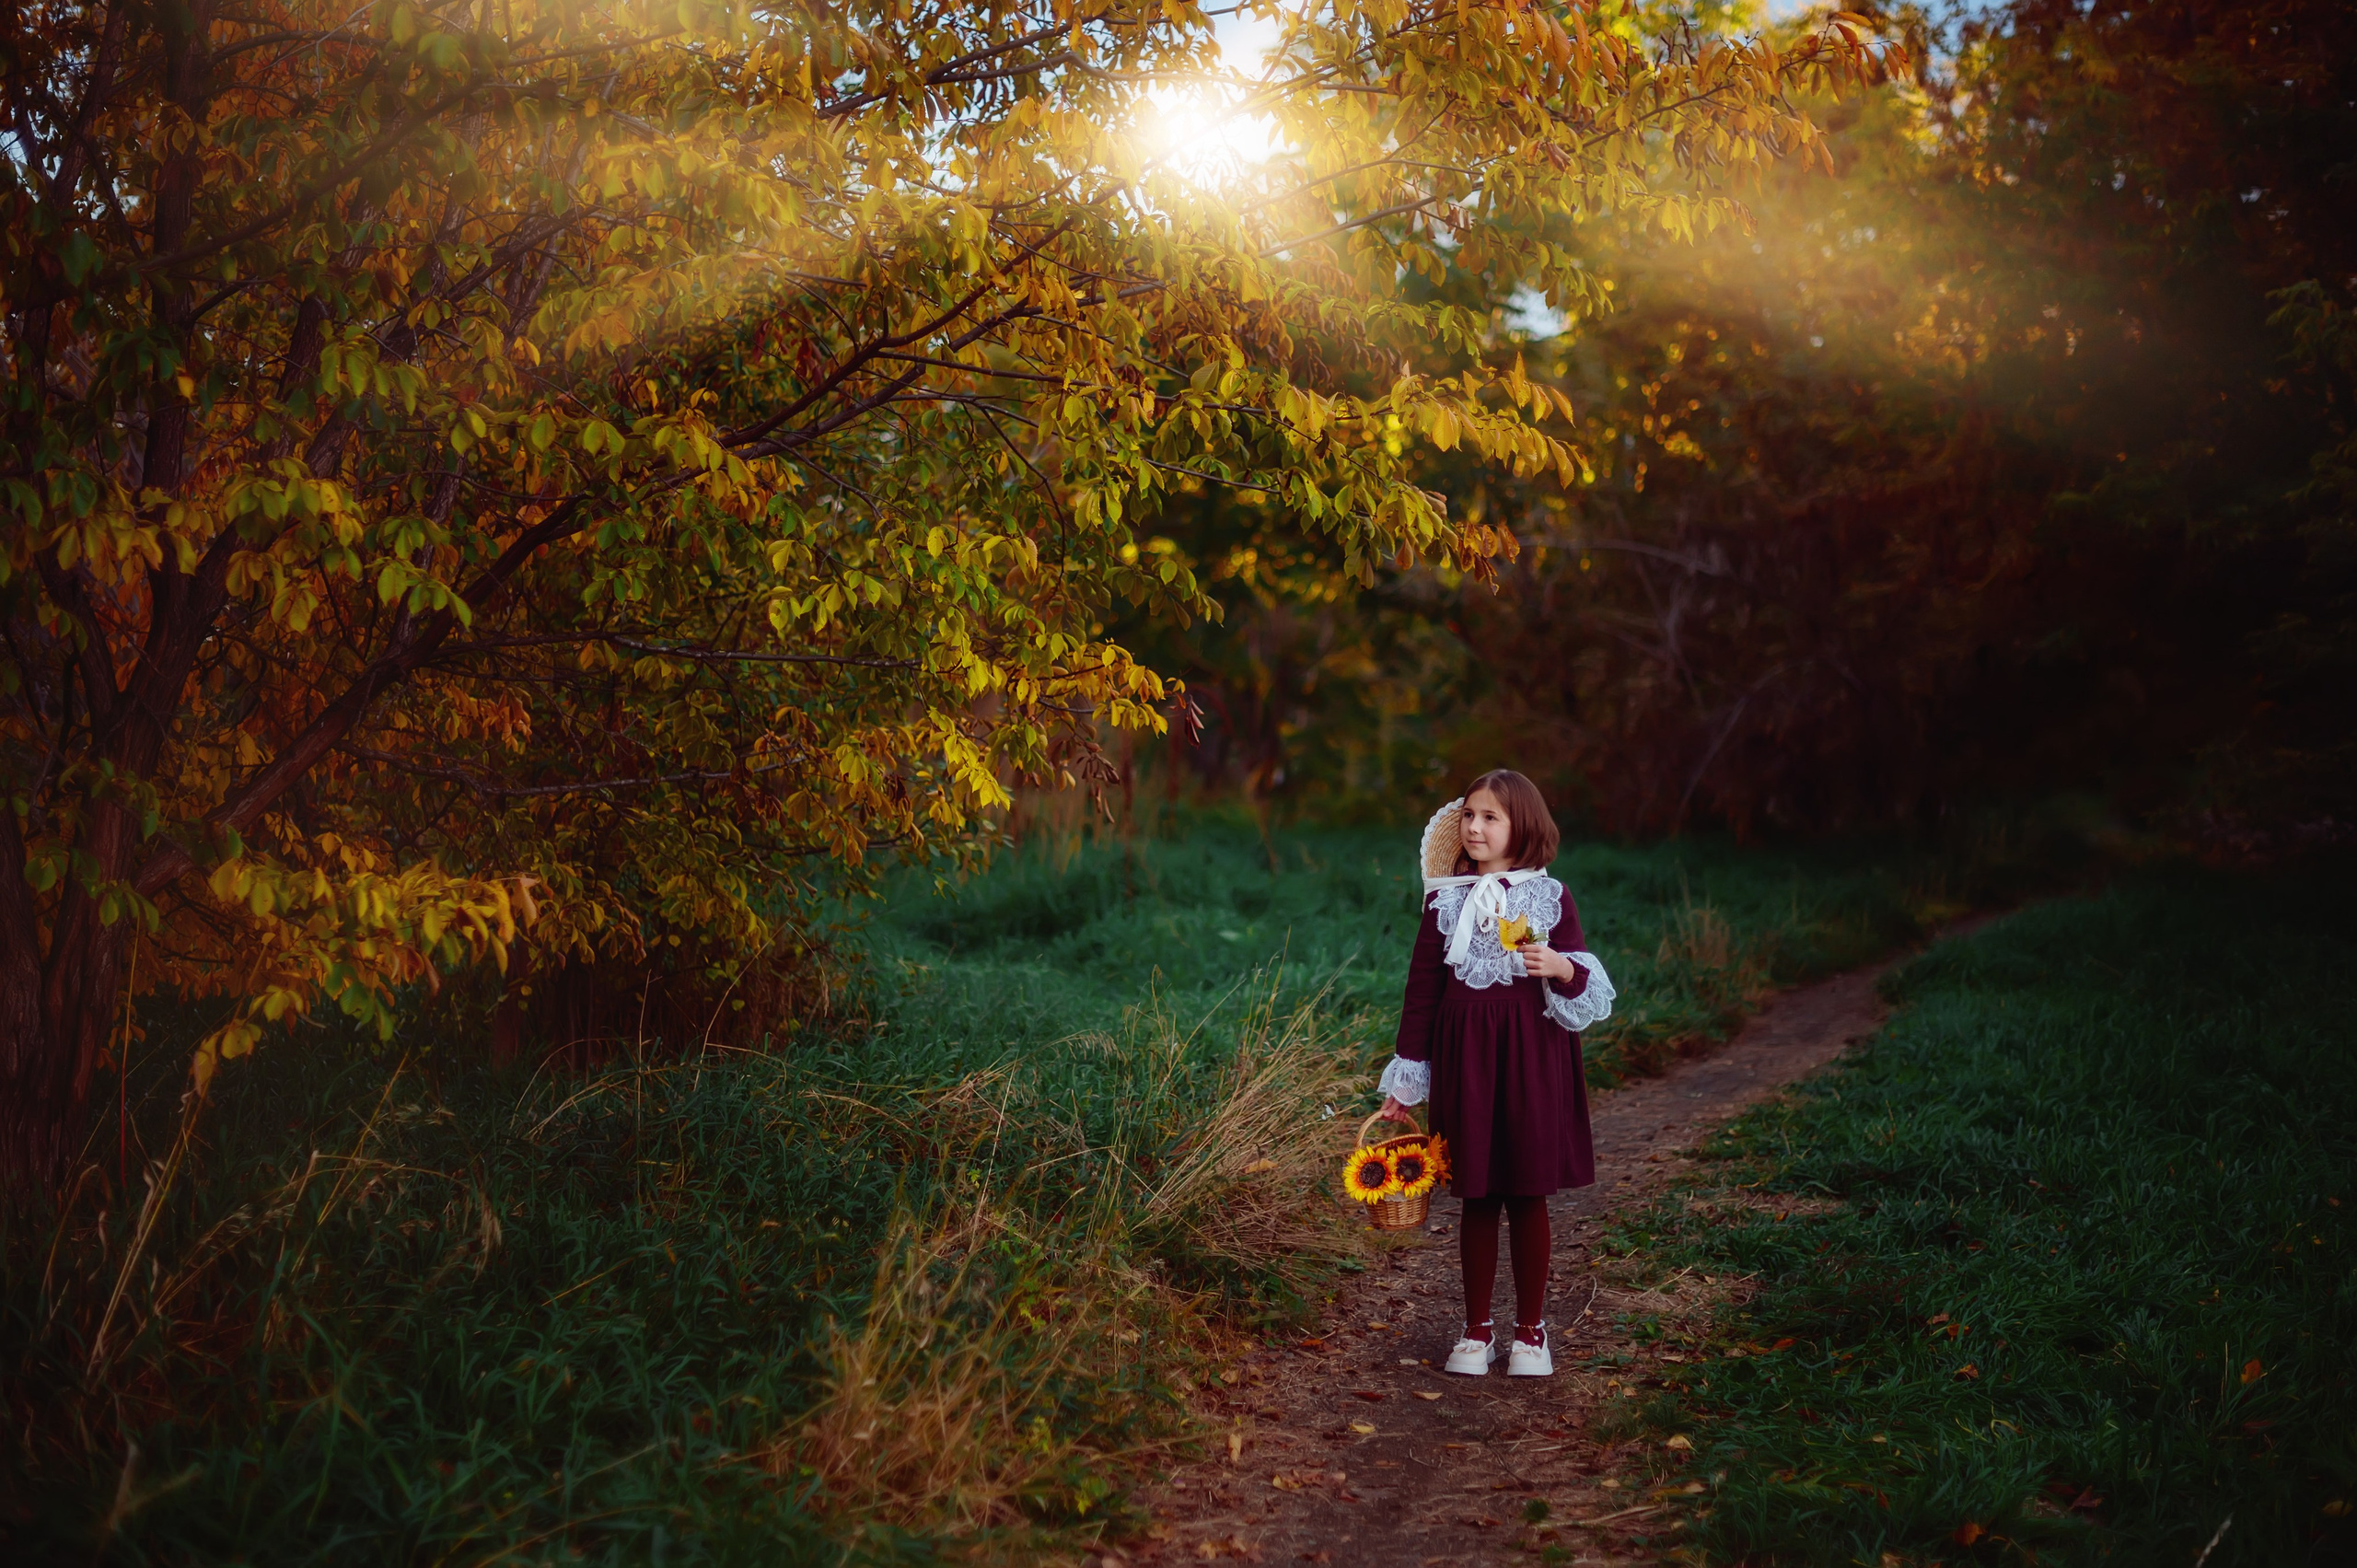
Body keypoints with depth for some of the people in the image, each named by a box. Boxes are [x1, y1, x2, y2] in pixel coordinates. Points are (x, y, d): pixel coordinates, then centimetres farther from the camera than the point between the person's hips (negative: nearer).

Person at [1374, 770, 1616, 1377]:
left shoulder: (1549, 897, 2)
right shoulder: (1445, 900, 5)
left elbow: (1583, 983, 6)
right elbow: (1423, 989, 8)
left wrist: (1562, 968, -18)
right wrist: (1406, 1080, 7)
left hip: (1533, 1055, -1)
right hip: (1464, 1058, 1)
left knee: (1529, 1197, 4)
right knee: (1477, 1198, 5)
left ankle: (1531, 1329, 17)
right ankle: (1477, 1329, 17)